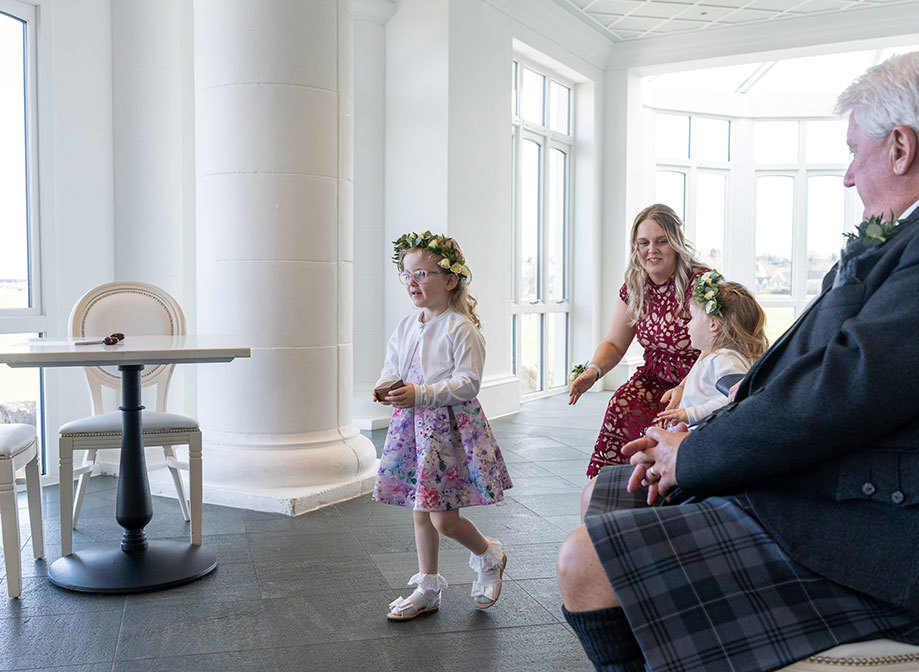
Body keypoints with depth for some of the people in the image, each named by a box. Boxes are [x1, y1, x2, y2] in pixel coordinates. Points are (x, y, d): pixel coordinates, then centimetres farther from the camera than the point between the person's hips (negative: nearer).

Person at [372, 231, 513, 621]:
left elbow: (467, 383, -18)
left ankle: (489, 556, 26)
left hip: (450, 425, -7)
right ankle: (428, 589, 28)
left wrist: (420, 394, -26)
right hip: (413, 424, 7)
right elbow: (392, 366, 16)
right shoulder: (406, 327, 10)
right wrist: (386, 387, -7)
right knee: (421, 511, 13)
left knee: (442, 518, -5)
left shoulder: (460, 328, -12)